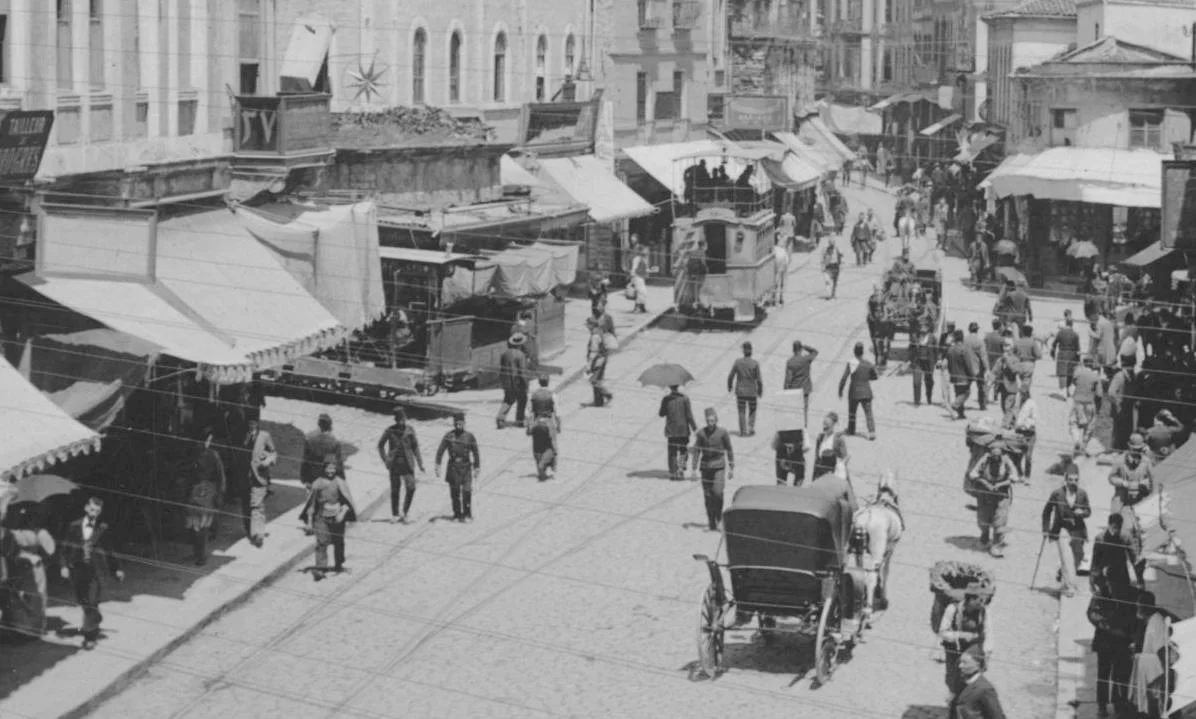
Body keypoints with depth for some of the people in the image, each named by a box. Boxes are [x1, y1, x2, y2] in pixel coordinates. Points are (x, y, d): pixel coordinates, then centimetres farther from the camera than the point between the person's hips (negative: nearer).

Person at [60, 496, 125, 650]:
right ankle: (95, 619, 41)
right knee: (82, 600, 14)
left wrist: (117, 569, 3)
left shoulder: (103, 529, -1)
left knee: (92, 602, -7)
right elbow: (66, 548, 6)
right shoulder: (75, 526, 3)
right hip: (76, 568, 3)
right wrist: (65, 566, -2)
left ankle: (90, 635, -2)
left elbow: (109, 550, 4)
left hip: (93, 570, -3)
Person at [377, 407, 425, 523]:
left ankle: (405, 512, 6)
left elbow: (415, 447, 5)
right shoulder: (390, 430, -5)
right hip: (394, 464, -1)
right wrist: (385, 460, 2)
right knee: (395, 490, 5)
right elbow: (380, 445, 8)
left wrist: (420, 463, 3)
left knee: (411, 488, -9)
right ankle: (395, 514, 17)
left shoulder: (409, 430, -2)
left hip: (407, 463, 1)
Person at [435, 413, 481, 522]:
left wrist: (477, 468, 7)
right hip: (453, 466, 1)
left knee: (467, 492, -8)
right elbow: (440, 450, 1)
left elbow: (476, 453, 7)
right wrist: (438, 465, -7)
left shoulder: (470, 436, -1)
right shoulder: (449, 435, 0)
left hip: (466, 467, -1)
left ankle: (467, 515, 1)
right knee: (454, 492, 5)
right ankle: (457, 514, 15)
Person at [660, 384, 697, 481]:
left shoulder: (666, 399, -7)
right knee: (683, 450, 13)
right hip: (683, 429, -1)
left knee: (672, 452, 9)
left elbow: (661, 414, 1)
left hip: (670, 430, 1)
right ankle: (680, 469, 0)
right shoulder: (684, 399, -11)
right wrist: (694, 427, 0)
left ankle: (672, 473, 9)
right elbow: (689, 415, -10)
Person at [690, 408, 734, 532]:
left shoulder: (723, 433, -3)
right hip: (705, 467, 2)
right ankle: (711, 522, 9)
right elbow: (696, 452, 4)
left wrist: (731, 468, 5)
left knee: (717, 492, -18)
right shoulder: (701, 433, 0)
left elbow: (729, 451, 5)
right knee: (708, 495, 1)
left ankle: (718, 516, 3)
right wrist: (694, 469, -1)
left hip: (719, 467, -2)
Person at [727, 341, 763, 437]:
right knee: (752, 410, 20)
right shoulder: (755, 364, -15)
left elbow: (730, 376, -4)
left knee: (741, 412, 12)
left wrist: (729, 386, 15)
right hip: (752, 392, -1)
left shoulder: (737, 362, -11)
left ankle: (743, 431, 10)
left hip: (740, 391, 1)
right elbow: (759, 380, -12)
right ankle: (751, 428, 11)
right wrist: (760, 391, 5)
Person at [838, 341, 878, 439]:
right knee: (868, 412, 1)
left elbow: (844, 378, -14)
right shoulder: (869, 364, -5)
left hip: (854, 392, -1)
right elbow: (875, 377, 9)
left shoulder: (851, 363, -13)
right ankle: (872, 432, -14)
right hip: (866, 392, 1)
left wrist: (840, 391, -4)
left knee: (852, 412, 20)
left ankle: (851, 430, 34)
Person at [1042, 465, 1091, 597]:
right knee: (1067, 559, -12)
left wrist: (1082, 512, -17)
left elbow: (1089, 511, 7)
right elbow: (1046, 511, 2)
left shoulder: (1082, 494, -4)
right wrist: (1046, 529, 0)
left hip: (1078, 531, 3)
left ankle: (1063, 575, 41)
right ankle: (1069, 586, -6)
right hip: (1062, 530, -3)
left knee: (1078, 558, 14)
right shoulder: (1057, 494, -9)